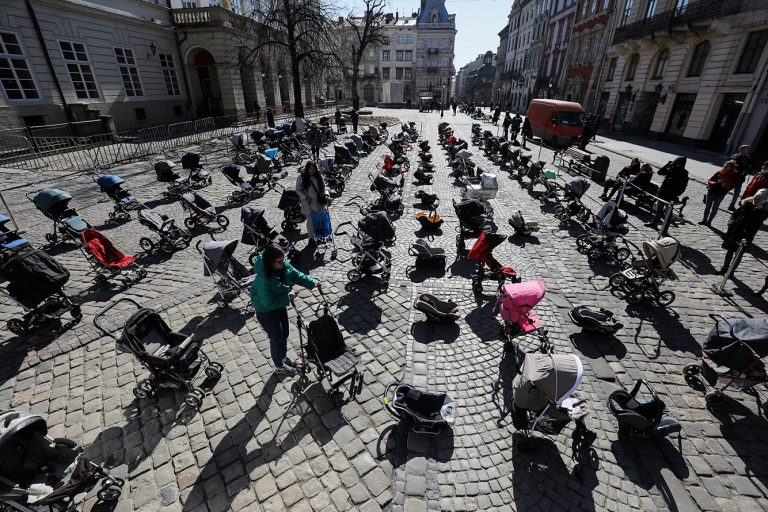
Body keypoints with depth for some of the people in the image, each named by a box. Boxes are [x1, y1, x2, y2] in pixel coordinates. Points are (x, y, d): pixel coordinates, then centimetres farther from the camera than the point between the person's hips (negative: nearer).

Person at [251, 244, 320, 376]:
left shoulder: (284, 266, -17)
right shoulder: (263, 279, -37)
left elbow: (298, 276, -3)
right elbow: (269, 303, -34)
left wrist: (313, 283, -17)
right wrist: (288, 297, -26)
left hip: (281, 305, 7)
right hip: (266, 312, -7)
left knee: (285, 333, 24)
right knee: (277, 338, 10)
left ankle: (284, 357, 52)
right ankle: (280, 367, 36)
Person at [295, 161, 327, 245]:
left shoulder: (318, 176, 1)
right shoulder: (301, 177, -8)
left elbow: (323, 186, 15)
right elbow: (298, 190, -3)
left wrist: (324, 195, -1)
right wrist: (305, 197, -15)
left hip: (319, 202, 3)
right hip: (308, 203, -3)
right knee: (310, 220, 2)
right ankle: (311, 237, 17)